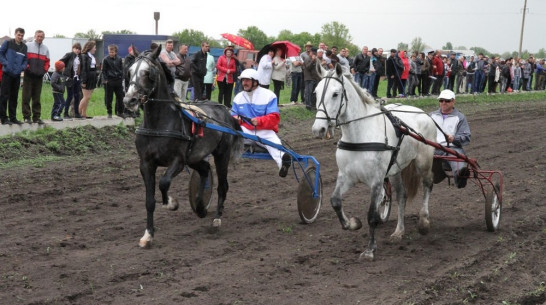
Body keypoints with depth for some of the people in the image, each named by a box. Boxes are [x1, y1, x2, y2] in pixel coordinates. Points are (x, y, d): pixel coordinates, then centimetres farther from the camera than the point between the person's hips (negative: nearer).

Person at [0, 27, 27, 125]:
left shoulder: (24, 47, 12)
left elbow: (25, 59, 15)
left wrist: (22, 67, -4)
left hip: (17, 75, 5)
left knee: (14, 97, 10)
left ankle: (13, 117, 16)